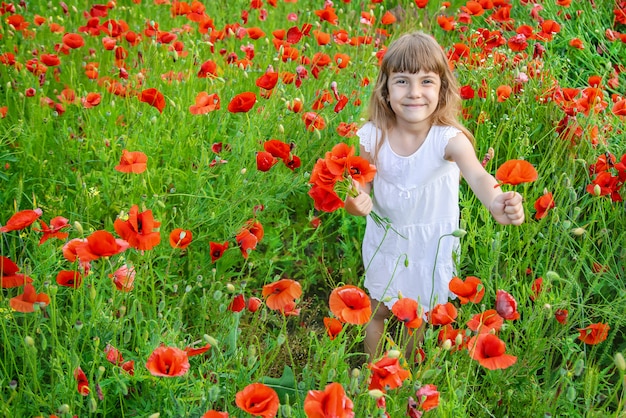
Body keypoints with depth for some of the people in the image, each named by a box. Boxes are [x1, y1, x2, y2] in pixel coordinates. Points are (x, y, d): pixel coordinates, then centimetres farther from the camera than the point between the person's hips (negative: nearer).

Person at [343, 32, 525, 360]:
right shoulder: (373, 136, -19)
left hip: (431, 243, -1)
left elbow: (477, 175, -44)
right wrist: (357, 201, -31)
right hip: (385, 238, 2)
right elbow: (364, 185, -6)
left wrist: (496, 203, -66)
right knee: (378, 310, 20)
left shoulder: (449, 138, -27)